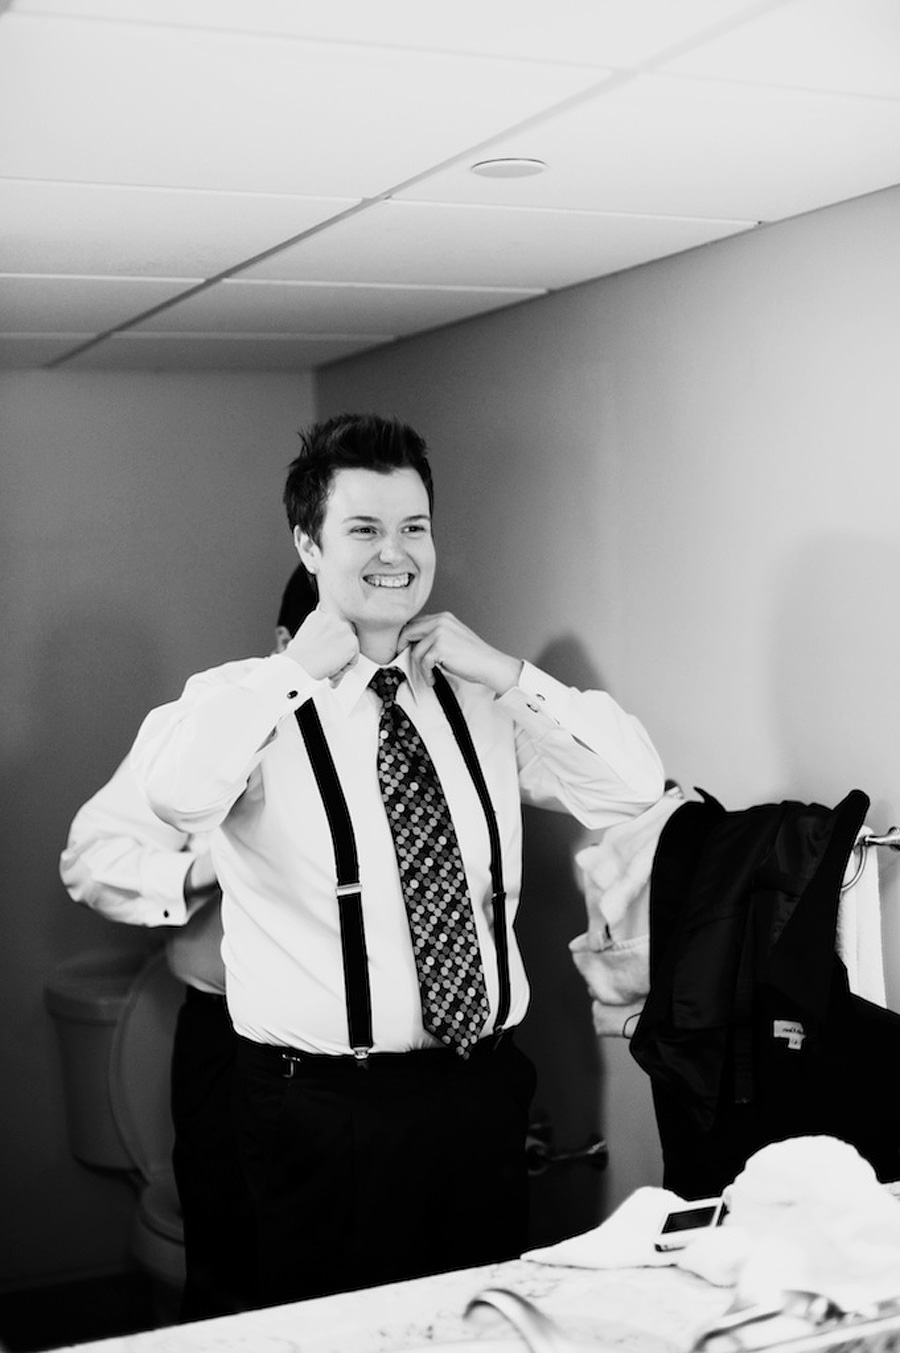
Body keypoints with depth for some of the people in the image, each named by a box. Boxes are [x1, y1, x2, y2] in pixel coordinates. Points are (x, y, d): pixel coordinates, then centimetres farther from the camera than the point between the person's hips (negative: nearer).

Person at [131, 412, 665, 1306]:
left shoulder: (479, 700, 6)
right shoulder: (250, 700, -8)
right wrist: (300, 668, -18)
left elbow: (634, 784, 0)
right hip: (326, 1106, -4)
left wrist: (503, 672, -7)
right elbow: (175, 794, -29)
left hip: (485, 1088, 5)